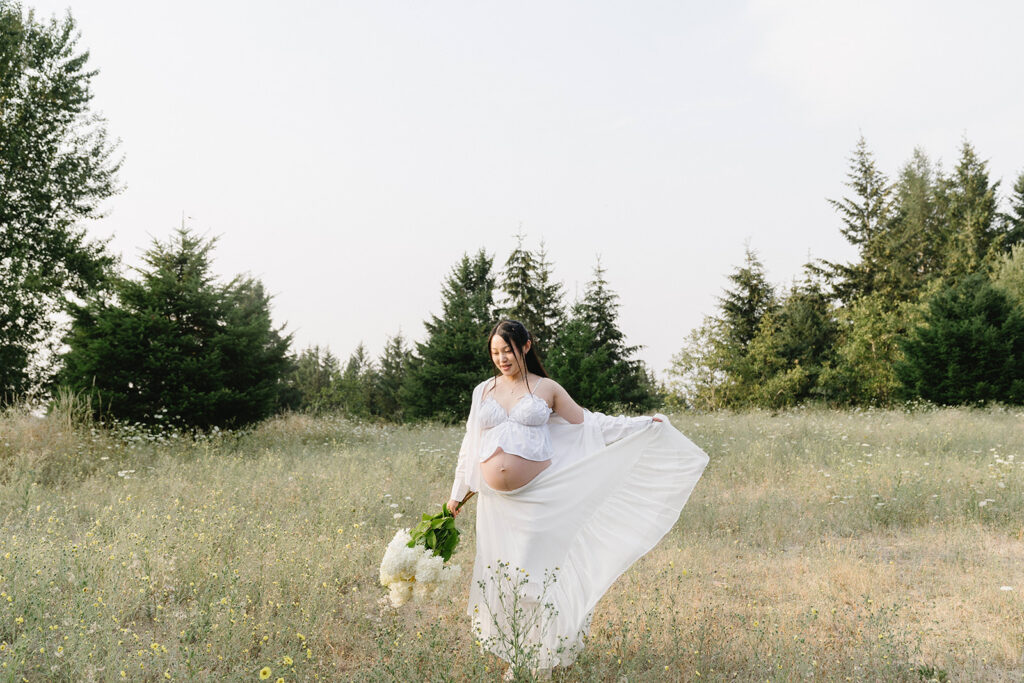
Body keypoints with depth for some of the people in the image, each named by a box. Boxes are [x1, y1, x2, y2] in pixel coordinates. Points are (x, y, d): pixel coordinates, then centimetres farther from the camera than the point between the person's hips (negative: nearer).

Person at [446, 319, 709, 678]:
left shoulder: (546, 389, 4)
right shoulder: (483, 390, 12)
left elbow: (588, 425, 8)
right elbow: (471, 445, 18)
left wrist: (642, 425, 4)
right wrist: (457, 494, 22)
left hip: (536, 498, -3)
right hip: (494, 502, 3)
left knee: (534, 573, -2)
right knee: (499, 577, 7)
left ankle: (543, 656, 13)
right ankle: (511, 656, 22)